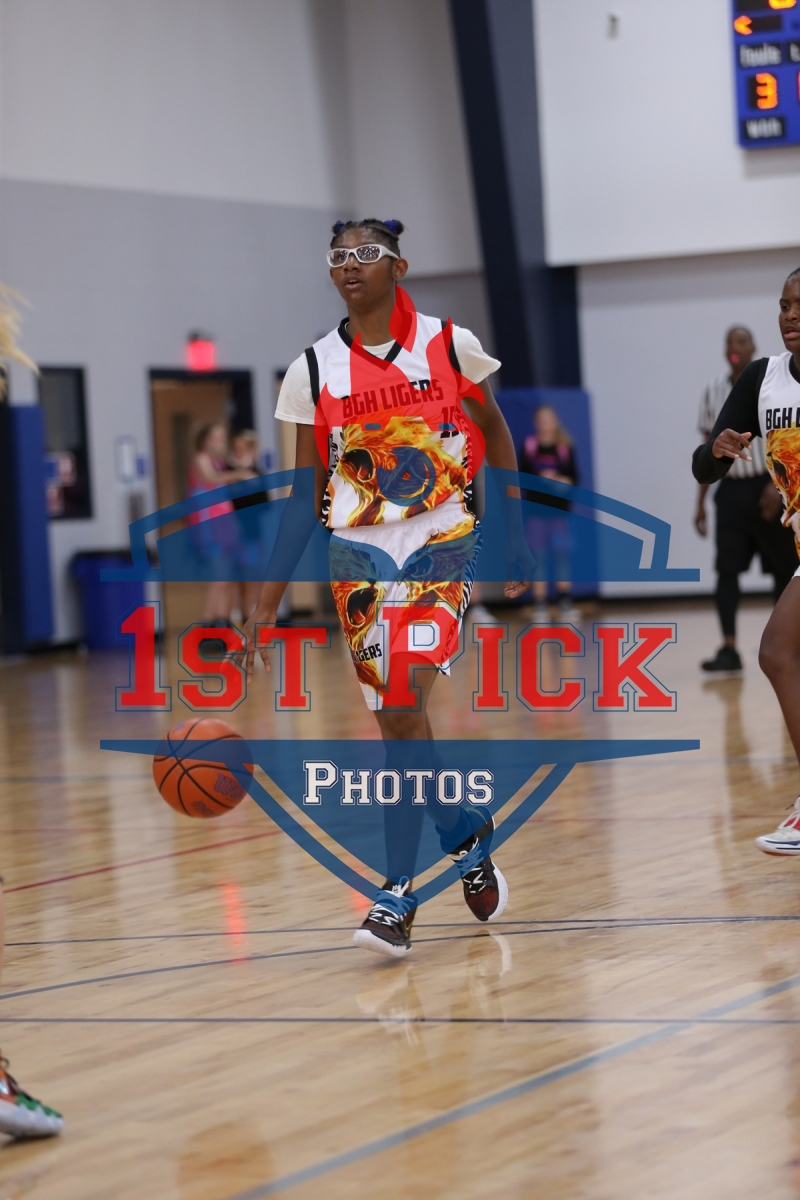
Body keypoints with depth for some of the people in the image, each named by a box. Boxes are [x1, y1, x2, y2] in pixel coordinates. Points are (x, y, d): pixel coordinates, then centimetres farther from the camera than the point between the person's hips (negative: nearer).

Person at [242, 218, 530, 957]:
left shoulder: (449, 345, -2)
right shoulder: (315, 369, 2)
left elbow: (495, 429, 14)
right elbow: (305, 494, 5)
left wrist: (514, 533, 9)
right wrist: (269, 602, 1)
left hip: (441, 546, -3)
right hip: (358, 556, 3)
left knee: (402, 710, -17)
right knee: (400, 720, 4)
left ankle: (400, 895, -8)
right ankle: (470, 834, 30)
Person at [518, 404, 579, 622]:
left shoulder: (565, 448, 2)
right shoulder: (529, 446, 2)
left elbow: (574, 478, 3)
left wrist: (561, 481, -16)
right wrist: (539, 478, -15)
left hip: (560, 508, 0)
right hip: (537, 508, 0)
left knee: (562, 554, 0)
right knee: (538, 556, -1)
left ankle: (566, 604, 5)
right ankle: (539, 606, 0)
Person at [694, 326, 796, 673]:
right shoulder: (714, 391, 8)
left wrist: (776, 485, -22)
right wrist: (701, 502, 11)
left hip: (766, 487, -3)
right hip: (731, 489, 3)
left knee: (783, 568, 3)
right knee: (726, 569, -6)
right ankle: (729, 648, -7)